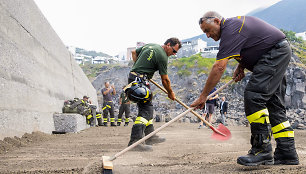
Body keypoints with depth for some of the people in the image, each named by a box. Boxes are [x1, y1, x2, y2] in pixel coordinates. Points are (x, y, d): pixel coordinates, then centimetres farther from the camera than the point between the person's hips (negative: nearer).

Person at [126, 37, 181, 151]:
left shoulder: (150, 45, 15)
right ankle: (135, 140, -23)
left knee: (147, 108, 16)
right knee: (146, 109, -14)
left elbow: (134, 52, 28)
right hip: (140, 80, -10)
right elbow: (165, 79, -6)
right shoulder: (162, 56, -11)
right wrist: (170, 93, 9)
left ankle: (150, 136, 23)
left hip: (133, 76, 10)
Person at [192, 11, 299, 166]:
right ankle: (287, 154, 6)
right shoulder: (234, 23, 13)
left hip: (274, 53, -11)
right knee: (274, 104, 7)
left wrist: (203, 96, -23)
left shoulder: (231, 30, -19)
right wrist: (241, 66, 6)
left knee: (253, 95, -19)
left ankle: (262, 150, -21)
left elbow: (219, 67, -25)